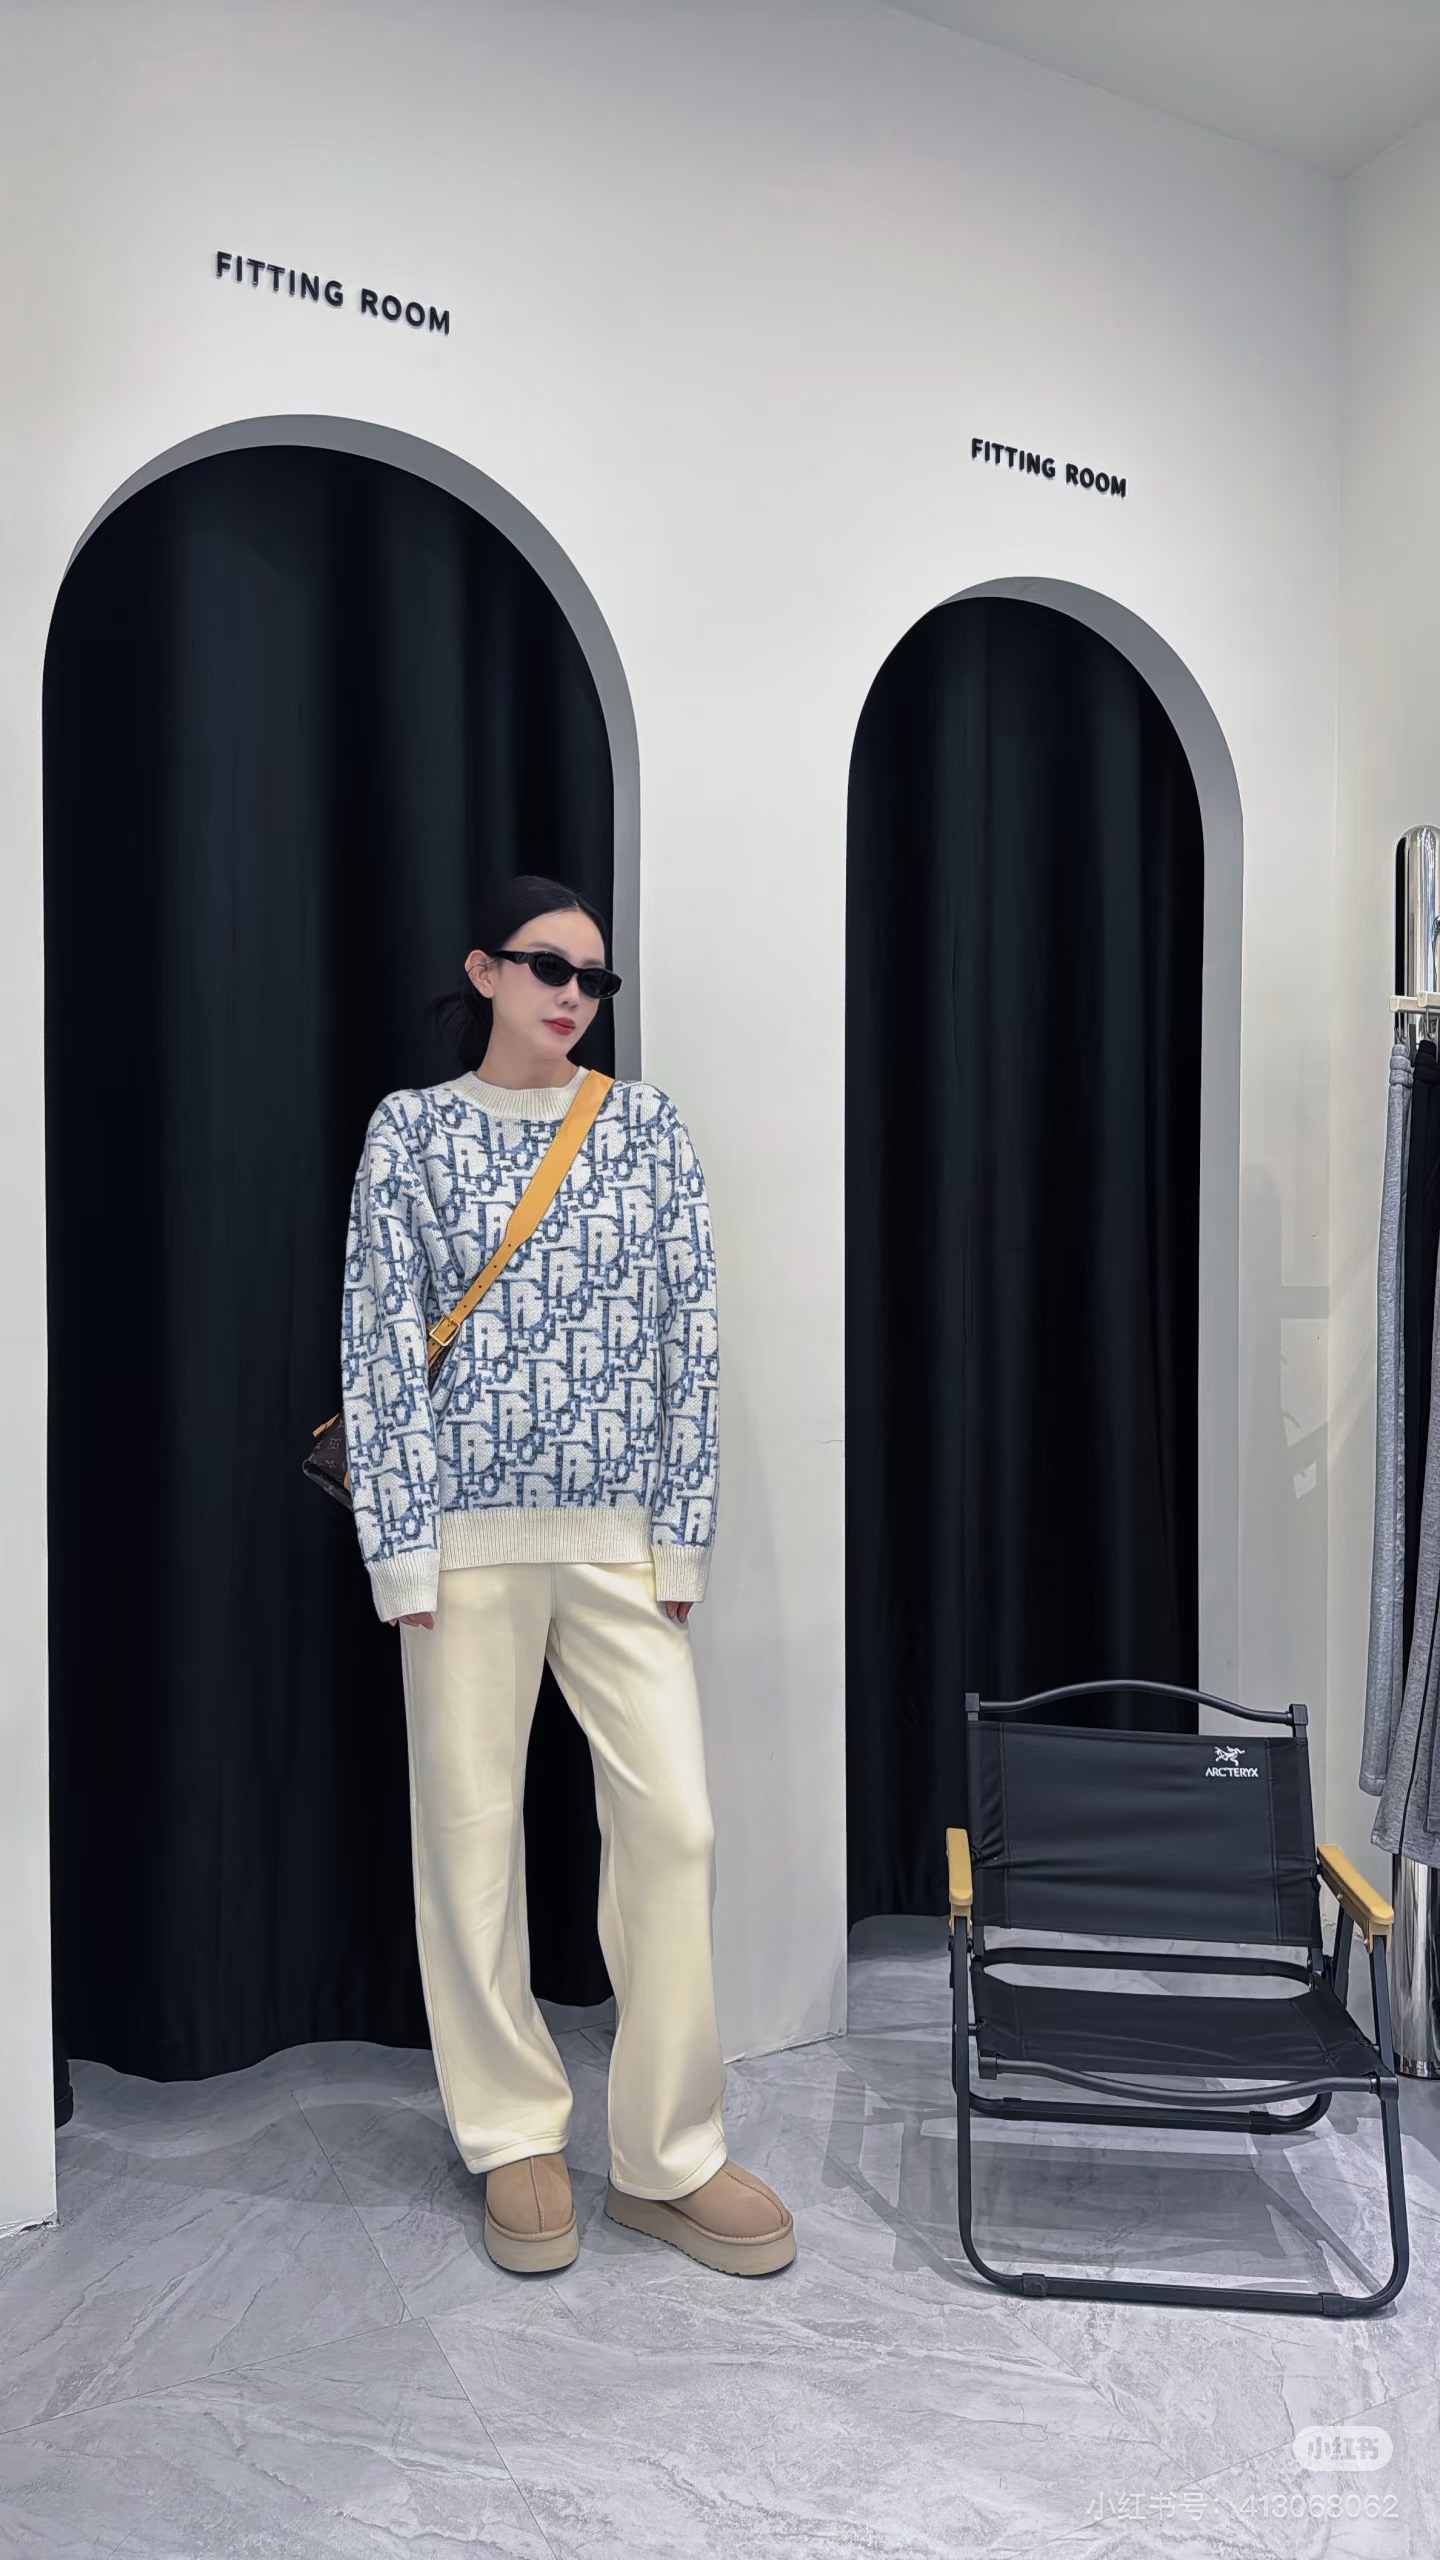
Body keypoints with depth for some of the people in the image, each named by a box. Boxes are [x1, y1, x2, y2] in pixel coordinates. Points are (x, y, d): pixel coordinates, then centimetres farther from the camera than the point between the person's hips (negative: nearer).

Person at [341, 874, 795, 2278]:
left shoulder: (646, 1125, 6)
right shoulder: (412, 1128, 3)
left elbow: (688, 1331, 3)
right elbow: (379, 1340, -1)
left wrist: (682, 1527, -1)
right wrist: (402, 1543, -7)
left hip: (617, 1527, 1)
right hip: (467, 1528, -1)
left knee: (673, 1821, -1)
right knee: (470, 1829, 7)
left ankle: (667, 2156, 17)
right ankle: (516, 2137, 27)